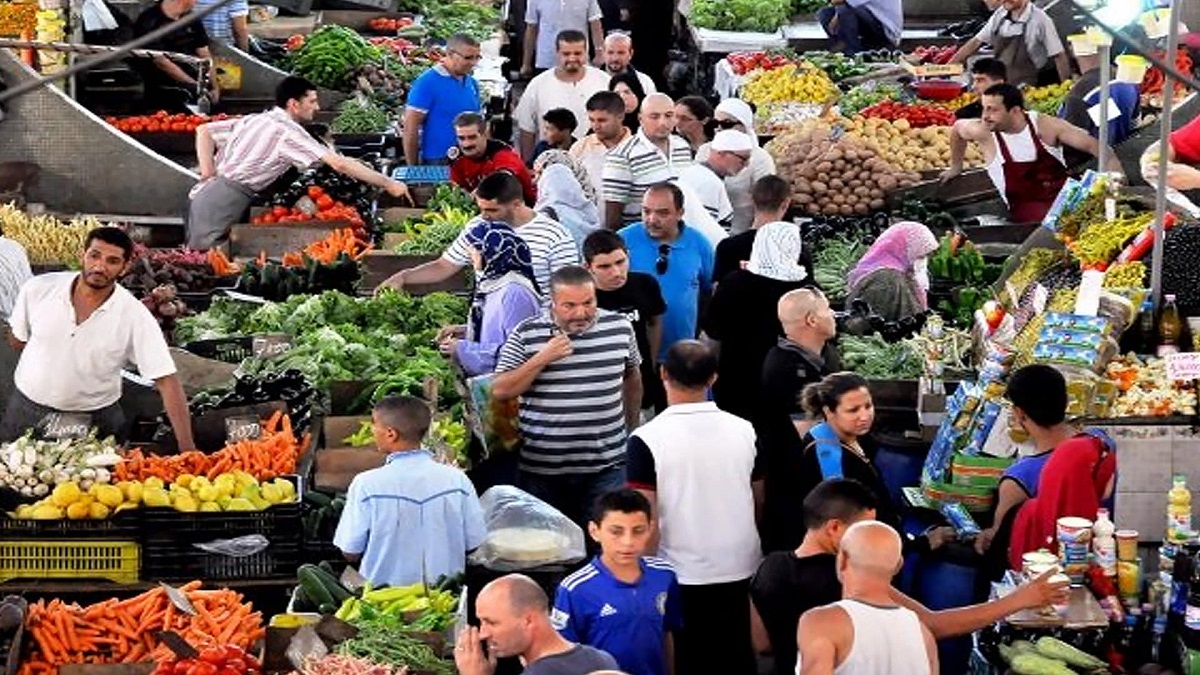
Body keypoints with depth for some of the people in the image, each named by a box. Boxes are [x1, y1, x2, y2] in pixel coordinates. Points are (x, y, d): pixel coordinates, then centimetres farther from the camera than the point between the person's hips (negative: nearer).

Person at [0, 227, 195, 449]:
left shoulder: (136, 317, -18)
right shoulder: (38, 289, -12)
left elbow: (167, 381, -21)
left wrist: (187, 447, -27)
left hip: (96, 421, -2)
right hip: (26, 411, 2)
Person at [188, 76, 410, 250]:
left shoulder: (254, 120, 15)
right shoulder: (287, 131, -11)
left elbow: (203, 130, 18)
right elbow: (339, 164, -16)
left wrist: (208, 173, 9)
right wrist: (388, 184, -12)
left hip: (204, 194, 9)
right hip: (224, 202, -9)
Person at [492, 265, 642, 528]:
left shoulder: (619, 327, 2)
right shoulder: (526, 334, -5)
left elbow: (632, 378, 17)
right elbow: (499, 391, -7)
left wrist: (630, 430, 21)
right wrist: (541, 359, -17)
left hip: (607, 467, 1)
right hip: (541, 469, -1)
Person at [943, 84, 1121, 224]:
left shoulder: (1045, 125, -6)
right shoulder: (982, 131, -6)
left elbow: (1092, 145, -4)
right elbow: (957, 127, 17)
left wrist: (1115, 171, -20)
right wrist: (956, 166, 31)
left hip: (1064, 193, 1)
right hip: (1025, 206, -1)